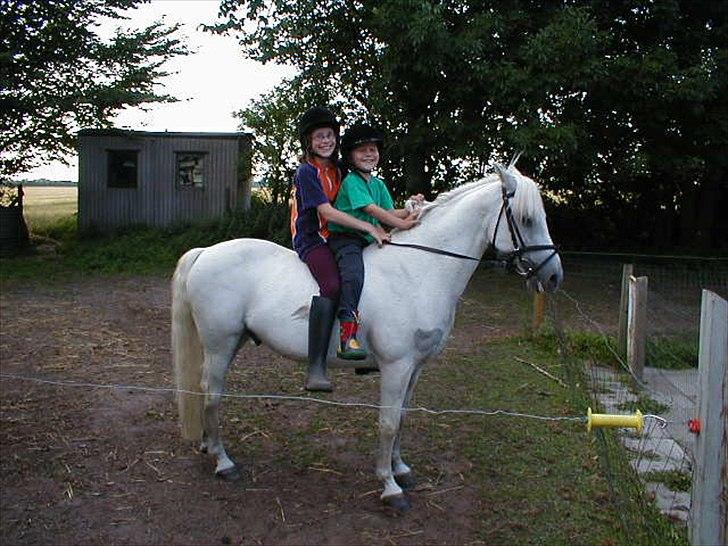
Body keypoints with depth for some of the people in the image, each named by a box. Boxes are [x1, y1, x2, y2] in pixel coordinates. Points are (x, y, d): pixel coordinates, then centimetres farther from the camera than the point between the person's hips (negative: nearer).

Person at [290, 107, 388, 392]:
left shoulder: (336, 171, 18)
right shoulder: (307, 171, -7)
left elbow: (344, 208, 21)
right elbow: (326, 212, -17)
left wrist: (377, 228, 5)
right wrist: (368, 227, -19)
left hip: (334, 238, 9)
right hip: (311, 239, -9)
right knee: (331, 285, -33)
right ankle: (316, 369, -39)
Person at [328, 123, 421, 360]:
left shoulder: (379, 184, 18)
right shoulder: (351, 181, -8)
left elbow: (389, 212, 9)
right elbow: (371, 209, -18)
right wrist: (402, 224, -19)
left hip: (369, 240, 9)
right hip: (344, 237, -9)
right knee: (353, 273, -33)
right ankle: (347, 336, -42)